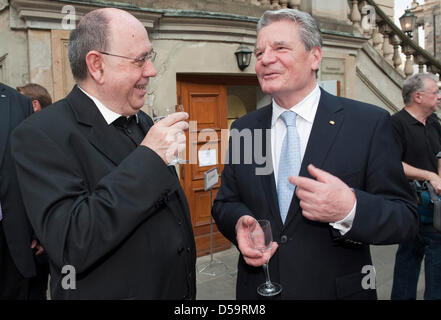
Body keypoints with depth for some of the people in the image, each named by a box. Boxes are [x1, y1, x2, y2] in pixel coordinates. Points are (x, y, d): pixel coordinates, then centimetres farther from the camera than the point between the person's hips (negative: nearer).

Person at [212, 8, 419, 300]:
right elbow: (225, 202, 6)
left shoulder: (369, 123, -11)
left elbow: (406, 219, -10)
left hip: (338, 289, -2)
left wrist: (350, 209, -29)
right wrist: (239, 223, -16)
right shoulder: (243, 129, -1)